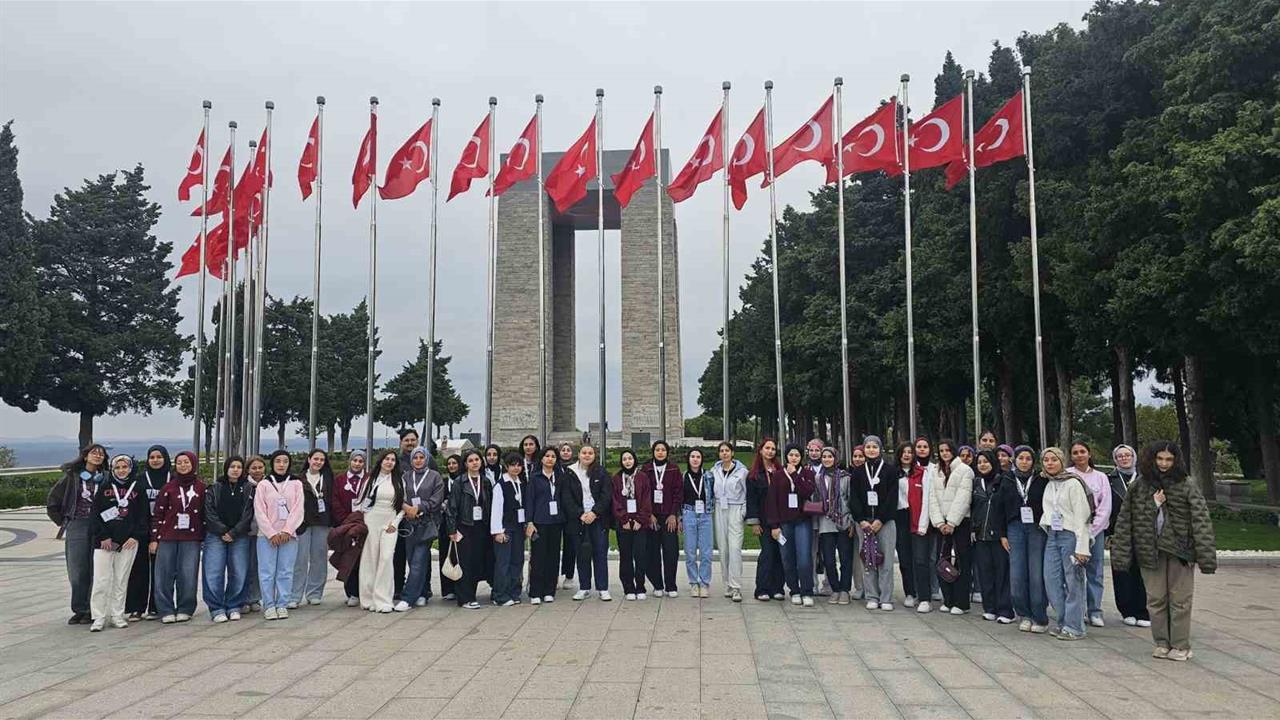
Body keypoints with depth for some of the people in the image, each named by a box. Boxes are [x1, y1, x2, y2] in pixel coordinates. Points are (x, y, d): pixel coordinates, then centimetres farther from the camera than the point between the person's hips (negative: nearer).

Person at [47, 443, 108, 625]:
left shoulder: (105, 479, 5)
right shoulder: (71, 477, 4)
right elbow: (51, 502, 11)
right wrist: (62, 522, 7)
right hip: (77, 527, 0)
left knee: (96, 571, -1)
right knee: (77, 571, 1)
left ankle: (92, 611, 6)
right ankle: (79, 610, 11)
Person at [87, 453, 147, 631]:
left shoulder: (138, 490, 6)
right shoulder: (104, 488, 6)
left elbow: (143, 516, 5)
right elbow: (95, 514, 2)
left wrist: (136, 537, -6)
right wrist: (103, 537, -7)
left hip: (128, 542, 1)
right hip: (104, 542, 0)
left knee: (121, 580, 5)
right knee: (101, 580, -3)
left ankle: (117, 616, 13)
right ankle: (99, 618, 3)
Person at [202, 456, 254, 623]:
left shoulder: (248, 490, 8)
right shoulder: (214, 489, 8)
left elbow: (248, 515, 1)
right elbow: (209, 512, -1)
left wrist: (234, 533, -9)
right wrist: (223, 531, -10)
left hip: (239, 537, 0)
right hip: (215, 536, 0)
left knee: (239, 573, -1)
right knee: (214, 573, -5)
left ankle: (234, 607, 11)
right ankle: (216, 609, 2)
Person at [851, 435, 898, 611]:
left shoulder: (890, 471, 4)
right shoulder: (858, 473, 10)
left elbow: (892, 498, -3)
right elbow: (853, 498, 5)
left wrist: (880, 520, -11)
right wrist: (861, 520, -7)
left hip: (885, 522, -2)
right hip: (864, 522, 2)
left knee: (886, 561, -3)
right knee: (867, 560, 2)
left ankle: (886, 599, 3)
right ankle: (872, 597, 9)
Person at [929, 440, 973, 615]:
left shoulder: (964, 470, -1)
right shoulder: (936, 473, 16)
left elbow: (963, 498, -9)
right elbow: (933, 499, 9)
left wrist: (952, 523, -13)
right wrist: (939, 522, -3)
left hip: (960, 522, -5)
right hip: (942, 523, 5)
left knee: (962, 561, -3)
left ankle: (961, 603, 0)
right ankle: (948, 600, 11)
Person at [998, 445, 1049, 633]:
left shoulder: (1042, 480, 2)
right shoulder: (1007, 481, 9)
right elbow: (1002, 508, 10)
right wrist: (1003, 534, 6)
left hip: (1037, 529, -2)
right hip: (1015, 529, 2)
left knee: (1037, 575, -4)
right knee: (1017, 575, -1)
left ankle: (1040, 619, 6)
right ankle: (1025, 615, 12)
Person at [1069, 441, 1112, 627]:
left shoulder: (1100, 477, 7)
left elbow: (1105, 508, 3)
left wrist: (1091, 531, -6)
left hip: (1095, 530, 2)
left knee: (1095, 572, 4)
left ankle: (1095, 612, 12)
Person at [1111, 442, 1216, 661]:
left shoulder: (1186, 486, -3)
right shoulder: (1139, 485, 3)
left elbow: (1201, 521, -8)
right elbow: (1125, 519, 5)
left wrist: (1206, 557, -15)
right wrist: (1120, 552, -1)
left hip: (1179, 550, -2)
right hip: (1150, 551, 2)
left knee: (1180, 600, 4)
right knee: (1156, 600, 9)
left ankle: (1180, 646, 16)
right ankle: (1161, 643, 21)